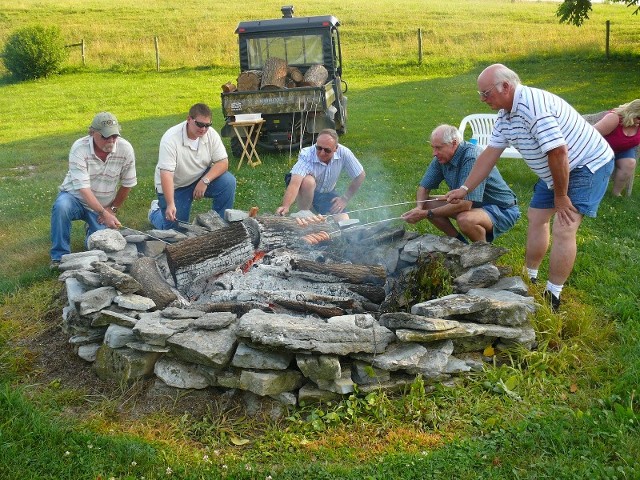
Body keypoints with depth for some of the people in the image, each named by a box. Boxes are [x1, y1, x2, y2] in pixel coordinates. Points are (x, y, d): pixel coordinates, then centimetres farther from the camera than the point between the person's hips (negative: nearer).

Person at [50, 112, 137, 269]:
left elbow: (128, 184, -3)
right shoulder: (79, 148, -23)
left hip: (104, 205, 2)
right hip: (75, 197, -2)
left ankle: (92, 228, 23)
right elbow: (83, 188, -28)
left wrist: (112, 209, 0)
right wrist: (104, 213, -36)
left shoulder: (125, 149, -16)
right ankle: (59, 255, -16)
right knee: (61, 207, -36)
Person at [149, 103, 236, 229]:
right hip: (174, 186, -4)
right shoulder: (171, 139, -28)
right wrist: (170, 204, -44)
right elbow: (166, 174, -33)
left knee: (228, 182, -22)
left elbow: (223, 162, -13)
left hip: (200, 179, 4)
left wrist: (205, 181, -29)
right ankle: (156, 211, 28)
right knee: (175, 228, -7)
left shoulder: (211, 134, -14)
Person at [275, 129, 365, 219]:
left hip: (327, 193, 3)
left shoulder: (344, 153, -25)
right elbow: (295, 183, -47)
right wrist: (285, 206, -63)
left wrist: (345, 199, -9)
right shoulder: (306, 155, -33)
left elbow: (360, 176, -10)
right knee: (308, 181, -37)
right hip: (306, 191, -3)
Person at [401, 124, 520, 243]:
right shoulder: (441, 158, -5)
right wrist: (419, 208, -20)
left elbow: (465, 204, -35)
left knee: (465, 219, -37)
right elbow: (424, 187, 3)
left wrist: (426, 214, -32)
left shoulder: (472, 158, -30)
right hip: (474, 205, 8)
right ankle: (460, 242, 7)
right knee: (427, 205, -5)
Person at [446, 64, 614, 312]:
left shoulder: (532, 105, -31)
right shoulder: (505, 115, 1)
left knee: (563, 229, -16)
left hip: (588, 165, -10)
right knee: (536, 218, 14)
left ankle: (552, 298, -8)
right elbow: (490, 153, 8)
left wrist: (560, 196, -22)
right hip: (557, 170, 10)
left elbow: (558, 152, -33)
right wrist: (465, 188, 6)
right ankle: (530, 279, 29)